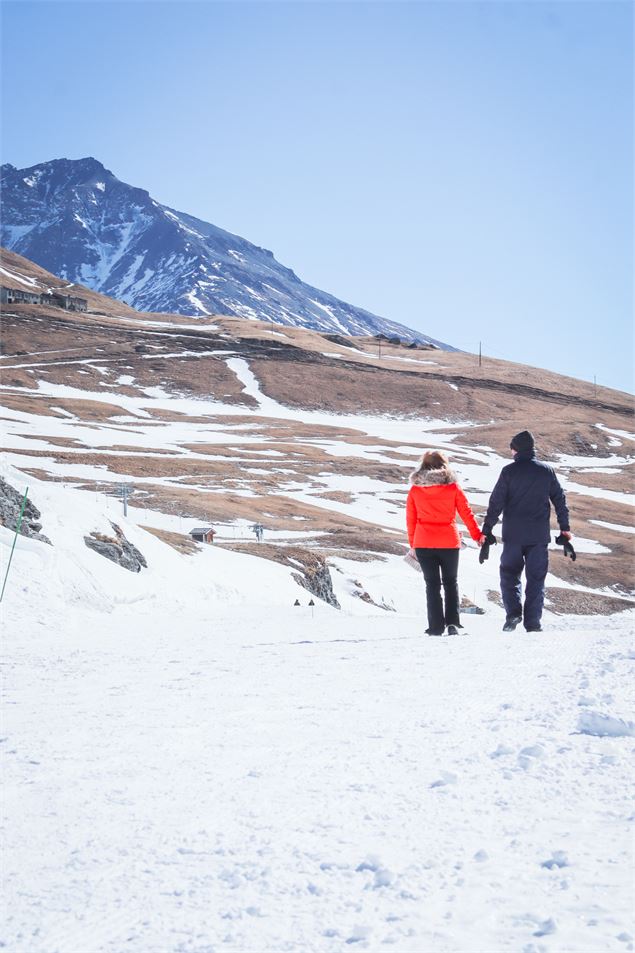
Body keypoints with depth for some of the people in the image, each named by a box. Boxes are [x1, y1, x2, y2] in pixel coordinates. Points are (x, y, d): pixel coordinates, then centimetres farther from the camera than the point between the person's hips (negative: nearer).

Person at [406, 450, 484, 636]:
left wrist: (412, 544, 15)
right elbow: (466, 513, 2)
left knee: (432, 584, 8)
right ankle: (452, 622, 2)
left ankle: (436, 627, 4)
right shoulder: (453, 487, -2)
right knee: (451, 582, 14)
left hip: (423, 544, 0)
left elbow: (411, 519, 6)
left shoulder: (415, 489, 1)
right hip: (449, 543, 0)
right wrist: (477, 536, 12)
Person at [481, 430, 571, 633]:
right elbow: (560, 499, 8)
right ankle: (533, 623, 3)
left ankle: (513, 613, -7)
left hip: (513, 534, -2)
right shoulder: (547, 471, 4)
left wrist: (486, 529, -1)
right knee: (536, 578, 6)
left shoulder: (509, 471, -5)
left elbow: (496, 502, -6)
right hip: (539, 535, 2)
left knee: (509, 573, 11)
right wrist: (565, 528, 17)